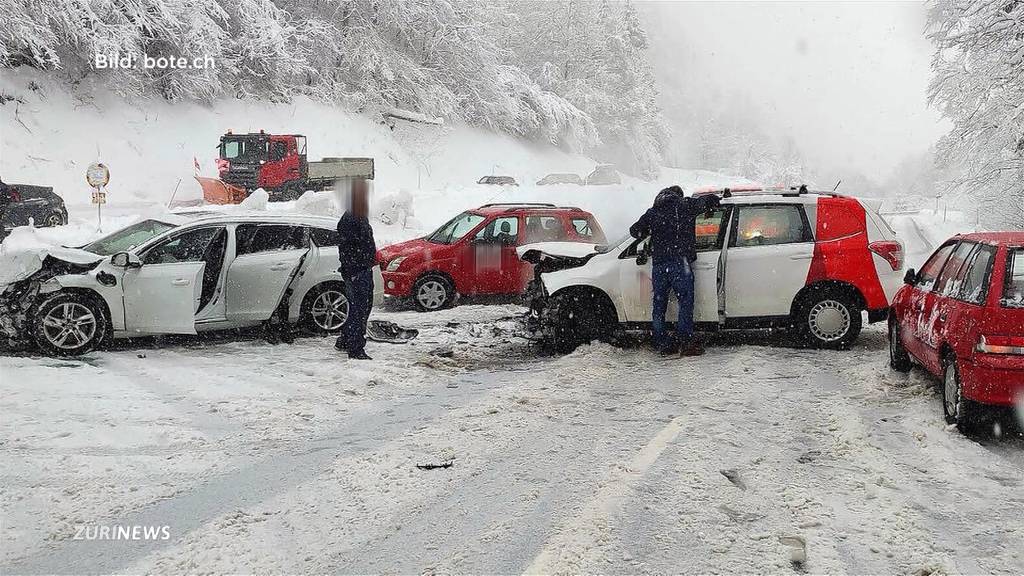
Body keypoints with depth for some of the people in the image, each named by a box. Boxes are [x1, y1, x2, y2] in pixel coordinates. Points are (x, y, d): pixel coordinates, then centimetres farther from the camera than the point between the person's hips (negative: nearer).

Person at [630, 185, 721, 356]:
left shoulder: (652, 211, 16)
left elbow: (635, 230, 18)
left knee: (659, 304, 11)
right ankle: (686, 342, -8)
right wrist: (717, 199, 27)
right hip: (679, 261, -4)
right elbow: (707, 200, 5)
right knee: (685, 301, -2)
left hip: (658, 263, 4)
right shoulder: (684, 205, 5)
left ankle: (662, 343, 12)